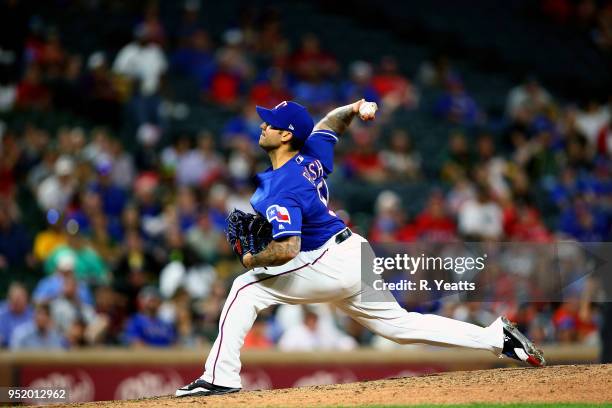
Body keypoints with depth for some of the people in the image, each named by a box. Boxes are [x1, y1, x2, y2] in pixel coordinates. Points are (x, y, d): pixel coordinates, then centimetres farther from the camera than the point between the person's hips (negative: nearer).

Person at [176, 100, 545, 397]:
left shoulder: (280, 191, -22)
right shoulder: (313, 154, 4)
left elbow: (286, 250, -32)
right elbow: (332, 120, 25)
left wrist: (252, 260, -13)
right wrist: (357, 108, 5)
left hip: (330, 264, -10)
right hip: (355, 259, 10)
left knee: (248, 288, -10)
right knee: (400, 324, 15)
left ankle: (220, 377, -14)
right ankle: (497, 337, 12)